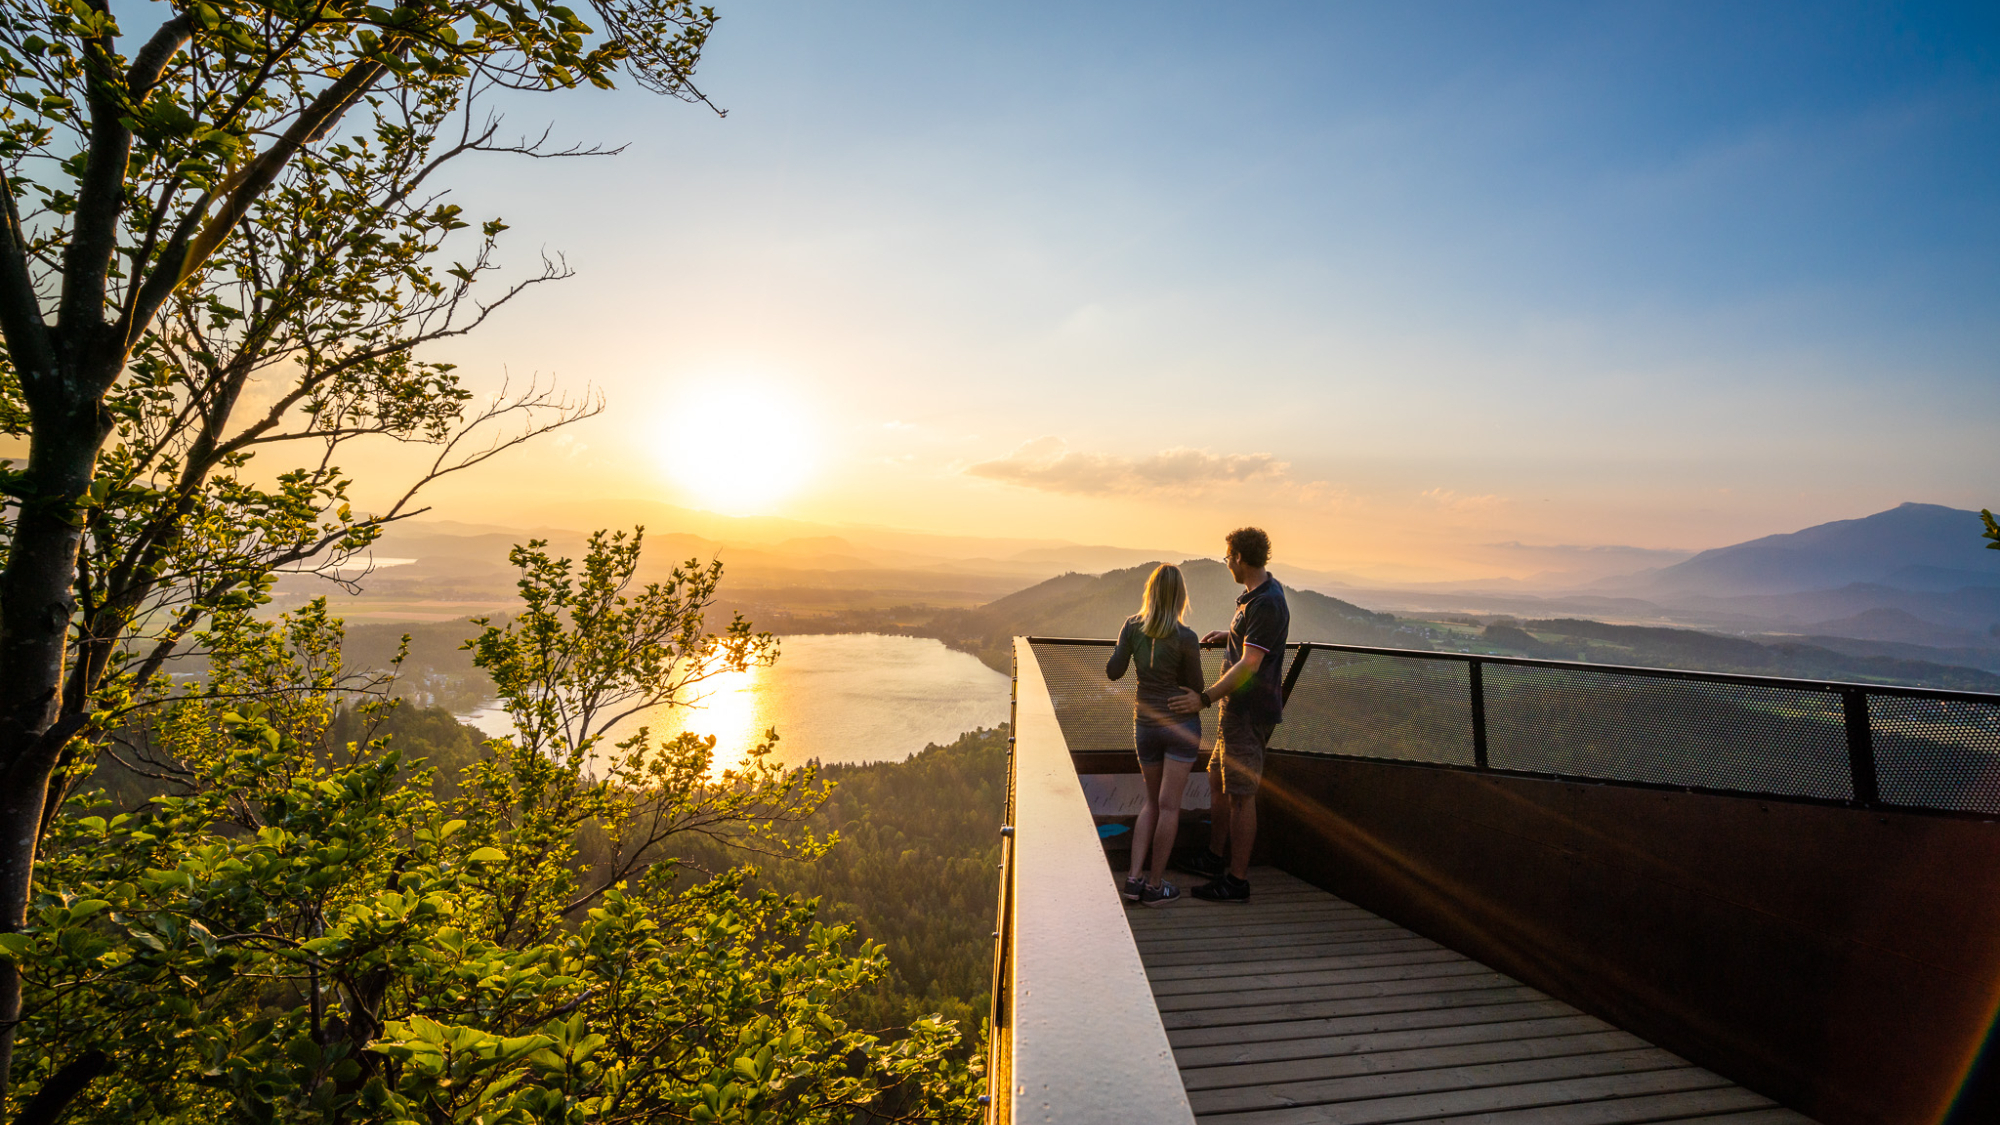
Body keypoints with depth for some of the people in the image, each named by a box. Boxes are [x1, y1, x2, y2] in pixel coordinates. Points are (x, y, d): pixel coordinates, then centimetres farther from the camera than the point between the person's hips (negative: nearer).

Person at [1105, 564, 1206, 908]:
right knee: (1169, 804, 5)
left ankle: (1134, 878, 13)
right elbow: (1196, 686, -5)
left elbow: (1113, 672, -1)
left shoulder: (1132, 626, -7)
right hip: (1181, 723, -4)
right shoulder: (1185, 638, -17)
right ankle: (1155, 886, 14)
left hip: (1146, 724, 4)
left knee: (1153, 802, 17)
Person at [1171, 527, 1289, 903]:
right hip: (1238, 708, 11)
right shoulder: (1261, 591, 11)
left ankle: (1237, 880, 11)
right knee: (1217, 780, 19)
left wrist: (1205, 698, -29)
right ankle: (1216, 857, 34)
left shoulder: (1266, 604, -22)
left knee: (1240, 794, -1)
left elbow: (1249, 665, -27)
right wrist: (1228, 634, 33)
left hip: (1250, 712, -11)